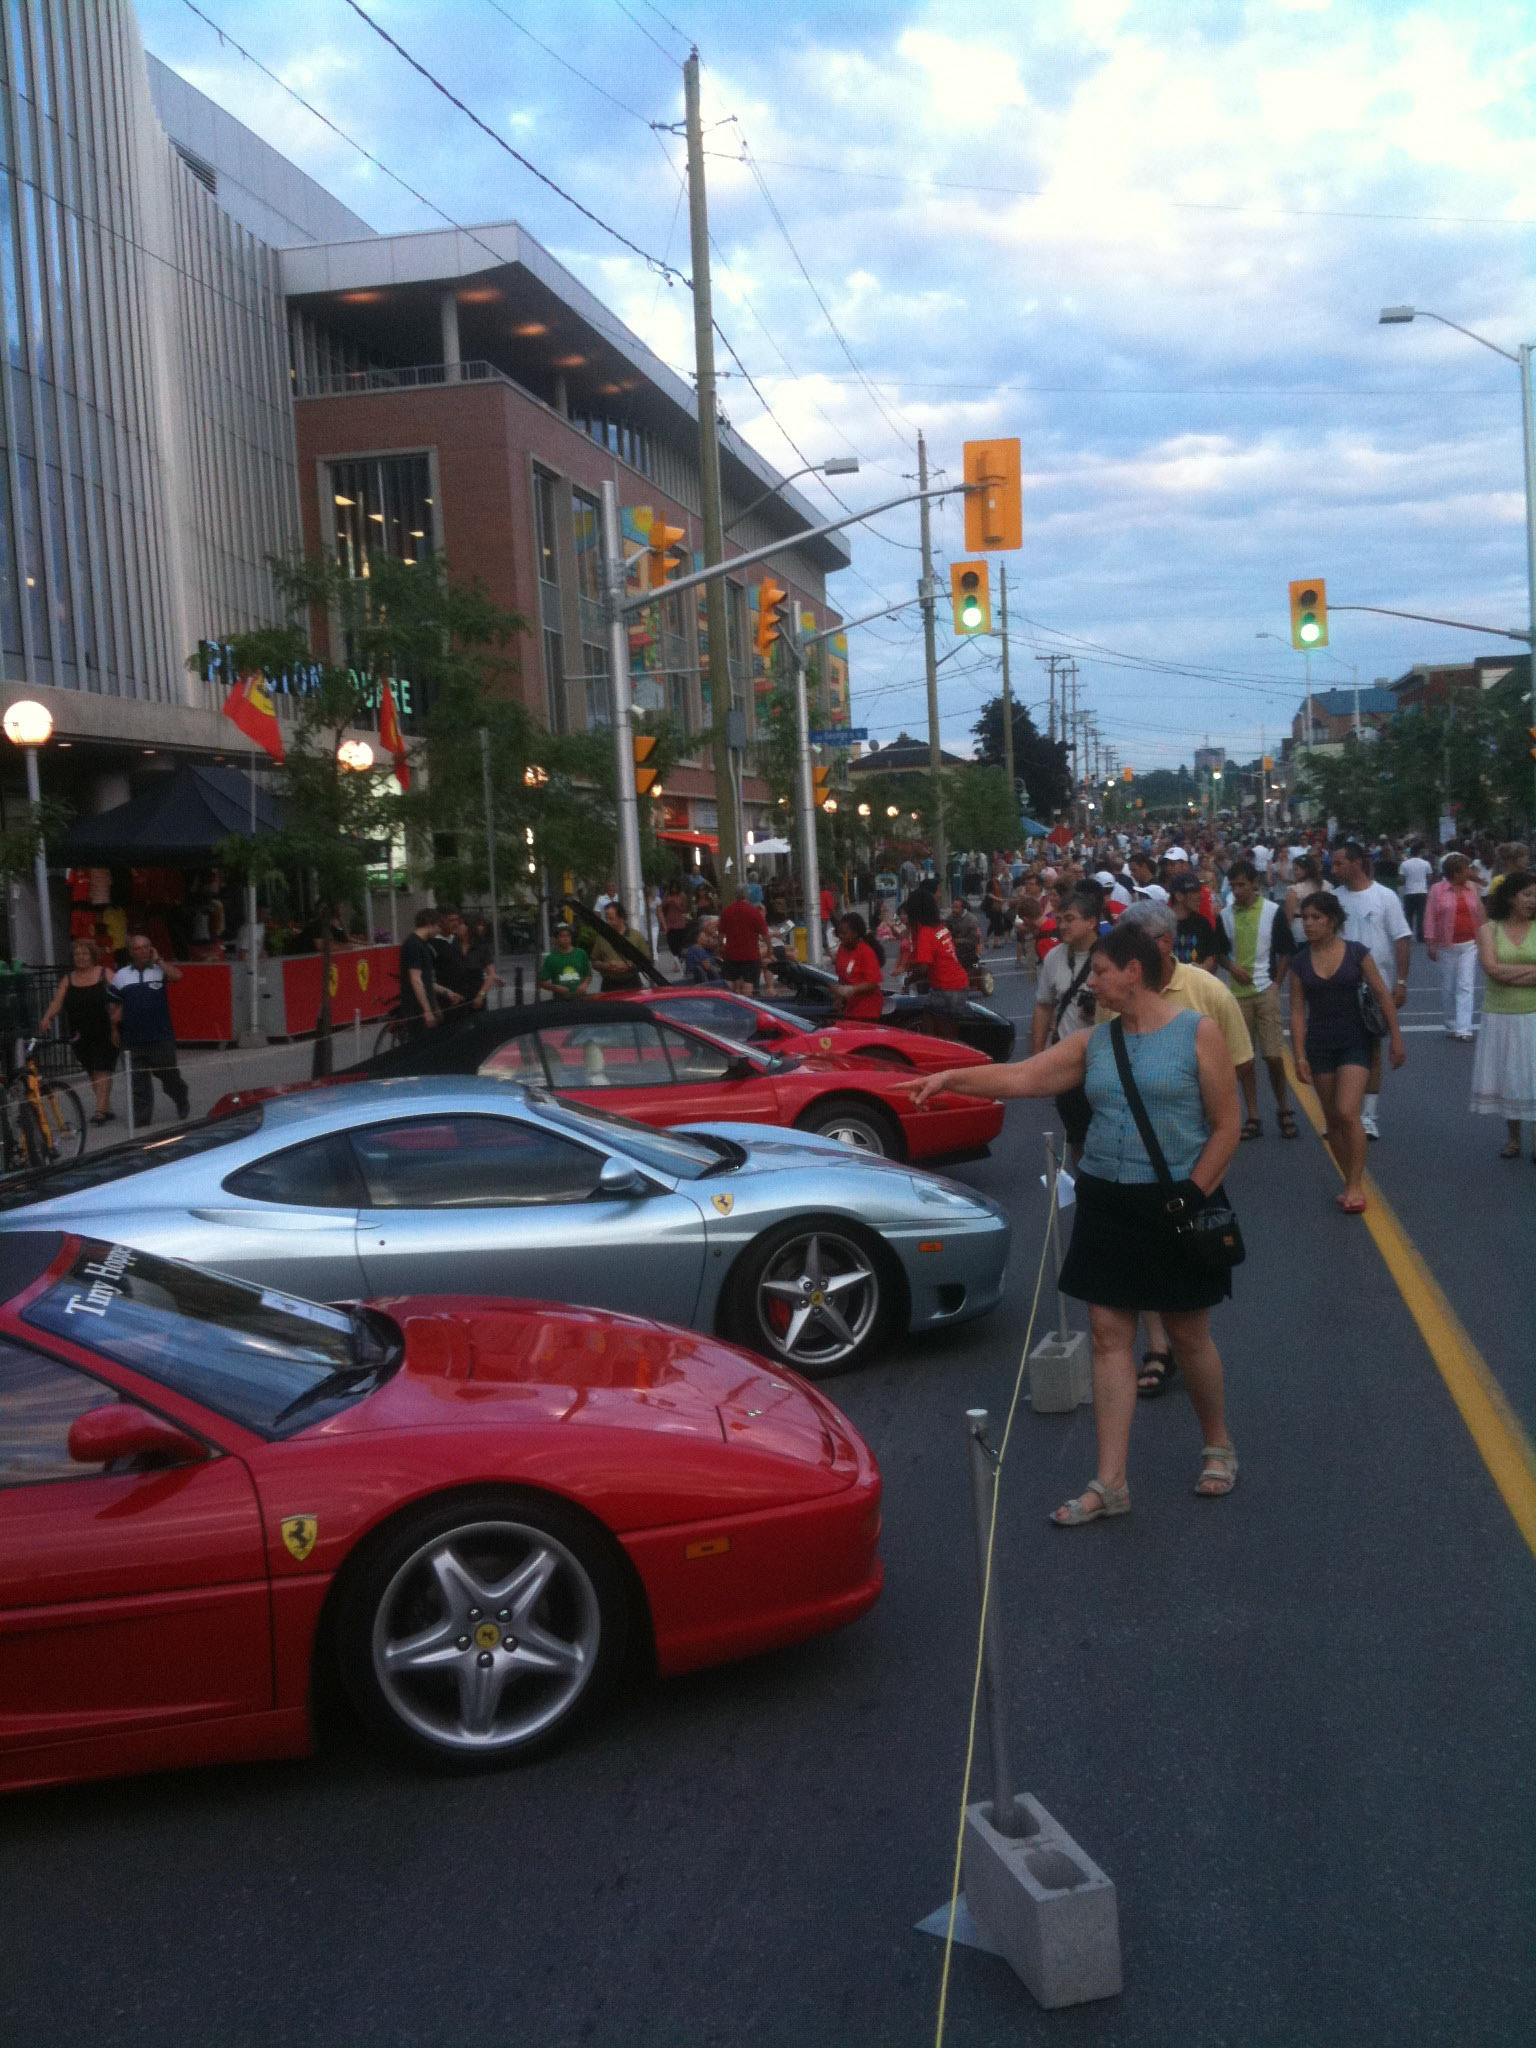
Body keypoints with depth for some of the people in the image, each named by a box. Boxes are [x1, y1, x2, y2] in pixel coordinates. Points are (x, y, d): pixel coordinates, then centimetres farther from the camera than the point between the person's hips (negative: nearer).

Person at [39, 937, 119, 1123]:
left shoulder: (105, 974, -1)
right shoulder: (68, 980, 8)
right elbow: (56, 1002, -1)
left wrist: (115, 1020, -21)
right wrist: (47, 1018, -19)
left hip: (104, 1033, -4)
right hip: (80, 1036, 4)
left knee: (102, 1071, -10)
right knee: (92, 1073, 10)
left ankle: (100, 1110, -14)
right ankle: (106, 1108, 20)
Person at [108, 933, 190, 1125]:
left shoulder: (160, 969, 3)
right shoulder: (121, 976, 9)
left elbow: (177, 975, -18)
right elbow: (115, 1004, 16)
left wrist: (158, 960, -10)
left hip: (161, 1037, -2)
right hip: (132, 1040, 2)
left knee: (169, 1074, 7)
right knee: (138, 1080, 3)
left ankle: (182, 1099, 33)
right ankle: (142, 1116, 9)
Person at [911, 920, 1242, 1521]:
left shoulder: (1196, 1034, -7)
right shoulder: (1094, 1042, 6)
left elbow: (1226, 1125, -6)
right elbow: (1022, 1077, -1)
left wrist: (1193, 1194, -12)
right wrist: (953, 1077, -12)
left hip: (1174, 1203, -4)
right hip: (1105, 1201, 4)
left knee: (1189, 1335, 8)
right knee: (1109, 1337, 2)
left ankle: (1217, 1445, 34)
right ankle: (1110, 1483, 6)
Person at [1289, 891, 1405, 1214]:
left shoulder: (1356, 952, -6)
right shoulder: (1300, 962, -1)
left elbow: (1382, 995, -2)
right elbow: (1298, 1011, 0)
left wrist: (1396, 1037, -3)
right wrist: (1300, 1056, -5)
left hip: (1355, 1041, -3)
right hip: (1320, 1045, 3)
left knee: (1347, 1113, -16)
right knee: (1333, 1119, 8)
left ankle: (1355, 1186, -4)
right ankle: (1351, 1180, 23)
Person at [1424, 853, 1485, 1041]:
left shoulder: (1472, 888, 5)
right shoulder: (1438, 890, -5)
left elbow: (1480, 914, 11)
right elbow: (1430, 917, -5)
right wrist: (1430, 943, -10)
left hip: (1469, 944, 2)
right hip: (1447, 946, -1)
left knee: (1466, 986, -7)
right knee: (1448, 987, 9)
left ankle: (1464, 1029, -10)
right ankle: (1451, 1025, 24)